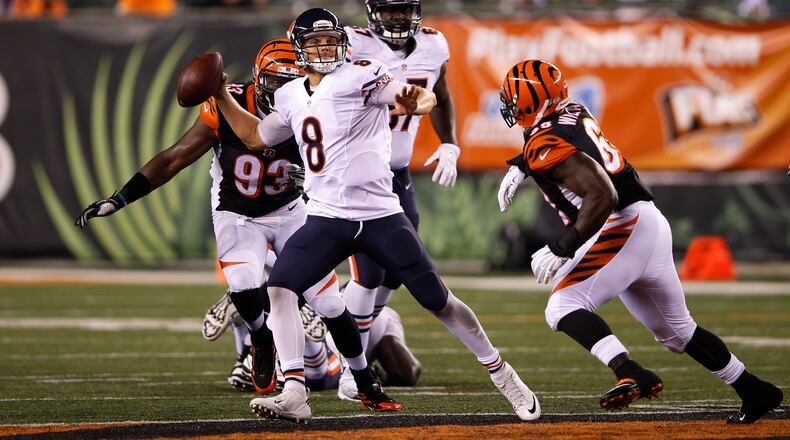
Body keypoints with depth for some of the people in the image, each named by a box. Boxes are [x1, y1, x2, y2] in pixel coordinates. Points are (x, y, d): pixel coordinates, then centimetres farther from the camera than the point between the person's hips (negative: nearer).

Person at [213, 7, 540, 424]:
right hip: (326, 219, 4)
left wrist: (415, 101, -44)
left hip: (381, 217, -4)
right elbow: (255, 136, 28)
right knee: (279, 288, -18)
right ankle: (294, 395, -20)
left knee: (438, 302, 1)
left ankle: (500, 372, 22)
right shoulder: (292, 97, 11)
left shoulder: (359, 76, -7)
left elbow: (427, 99, -19)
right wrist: (221, 96, 17)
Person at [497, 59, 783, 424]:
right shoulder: (571, 112, 12)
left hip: (624, 227, -10)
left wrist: (562, 249, -24)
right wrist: (521, 166, 26)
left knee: (562, 309, -19)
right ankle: (756, 392, 27)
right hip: (649, 225, 10)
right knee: (676, 329, 21)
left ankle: (632, 375, -38)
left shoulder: (547, 146, -16)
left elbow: (603, 196, -27)